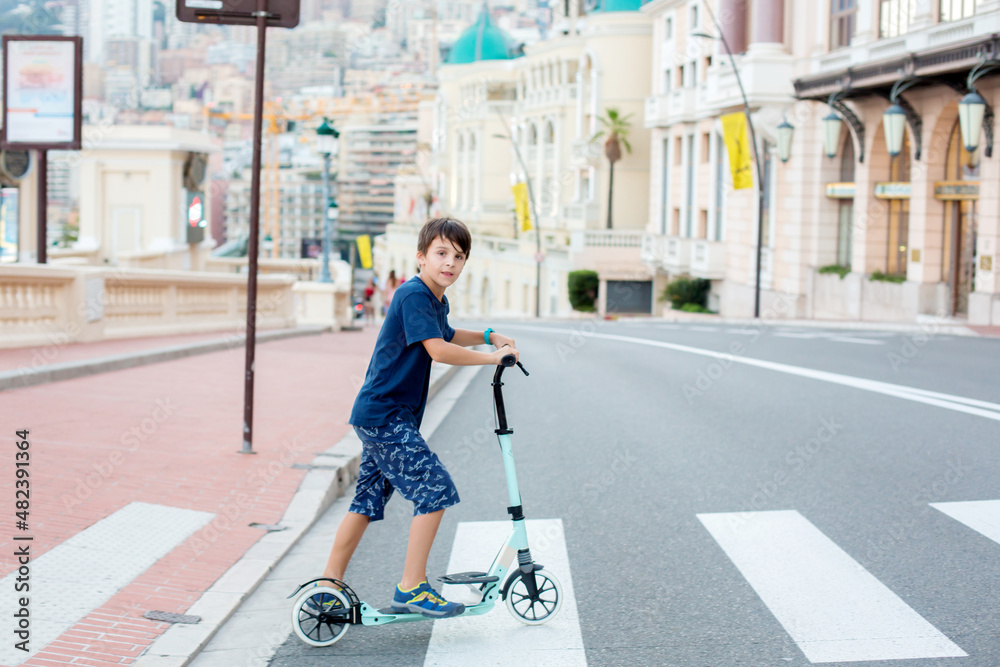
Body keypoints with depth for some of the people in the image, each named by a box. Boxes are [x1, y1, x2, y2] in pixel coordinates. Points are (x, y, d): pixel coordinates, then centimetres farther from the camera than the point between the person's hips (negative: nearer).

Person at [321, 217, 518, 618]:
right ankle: (411, 589, -7)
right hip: (385, 417, -10)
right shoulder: (413, 295, -17)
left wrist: (489, 337, 26)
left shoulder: (437, 300, 14)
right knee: (436, 491, -12)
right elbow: (438, 350, -28)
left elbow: (446, 335, 37)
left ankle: (329, 584, 21)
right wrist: (492, 358, -20)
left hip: (378, 418, 10)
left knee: (368, 500, 14)